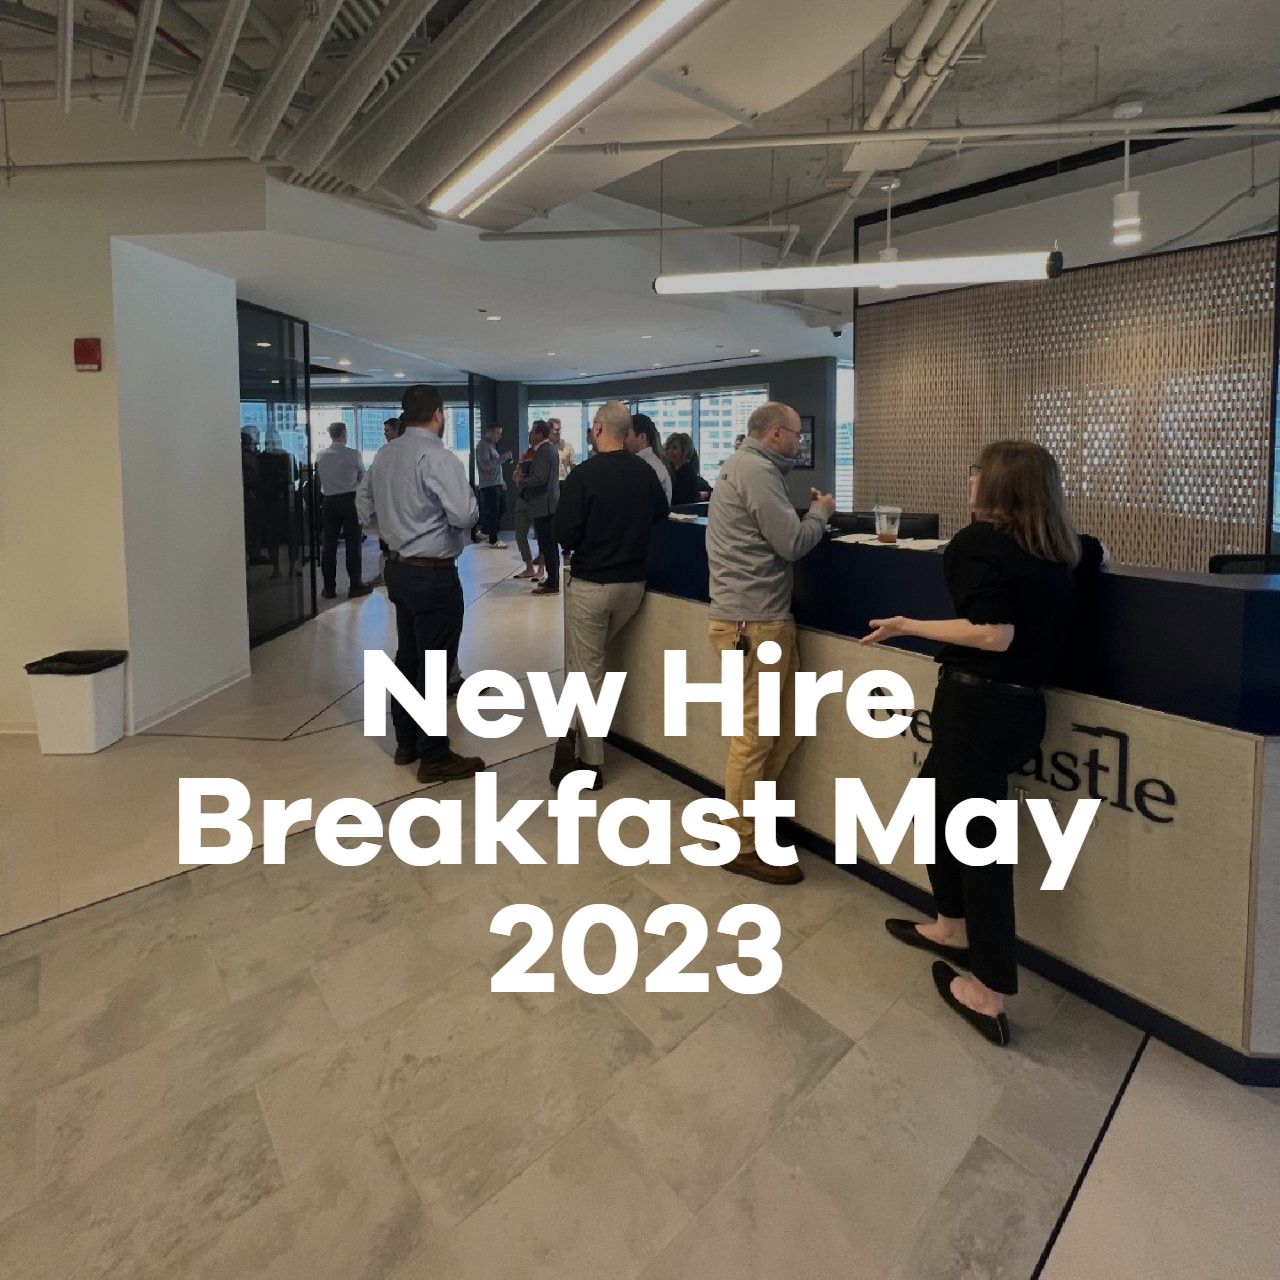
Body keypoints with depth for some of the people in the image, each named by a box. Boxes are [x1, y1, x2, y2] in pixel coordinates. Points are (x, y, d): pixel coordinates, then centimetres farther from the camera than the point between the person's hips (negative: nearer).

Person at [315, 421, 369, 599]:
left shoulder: (320, 456, 0)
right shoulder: (354, 454, -9)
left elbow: (319, 476, 11)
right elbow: (362, 477, 3)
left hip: (328, 501, 3)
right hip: (350, 500, -3)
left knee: (329, 545, 7)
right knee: (353, 543, 4)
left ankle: (329, 588, 11)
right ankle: (355, 586, 6)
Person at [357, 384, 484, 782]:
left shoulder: (384, 455, 8)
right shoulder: (438, 457, -18)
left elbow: (366, 509, 17)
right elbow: (465, 515, -23)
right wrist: (470, 496, -3)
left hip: (399, 568, 9)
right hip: (433, 575, -8)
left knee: (407, 657, 17)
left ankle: (405, 742, 29)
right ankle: (434, 757, 9)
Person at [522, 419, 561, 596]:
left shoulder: (543, 451, -16)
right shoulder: (550, 449, 15)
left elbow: (540, 478, -24)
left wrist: (523, 482, -10)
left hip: (543, 505, -10)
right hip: (551, 503, 10)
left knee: (547, 545, -7)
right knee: (550, 544, 15)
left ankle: (552, 585, -4)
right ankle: (552, 579, 23)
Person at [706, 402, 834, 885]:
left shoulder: (742, 466, 19)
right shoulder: (758, 471, -14)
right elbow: (792, 545, -16)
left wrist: (804, 511, 11)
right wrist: (820, 511, 1)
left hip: (751, 614, 11)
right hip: (753, 620, -11)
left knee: (779, 731, 17)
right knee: (756, 736, -2)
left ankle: (749, 814, 29)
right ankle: (744, 846, 10)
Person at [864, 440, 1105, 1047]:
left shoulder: (977, 542, -12)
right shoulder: (1058, 549, 11)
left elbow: (994, 634, -21)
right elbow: (1099, 556, 33)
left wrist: (908, 626, -13)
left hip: (978, 704, -8)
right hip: (1022, 705, 8)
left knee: (978, 836, 0)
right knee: (934, 792, 24)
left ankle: (988, 994, 11)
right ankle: (953, 927, 38)